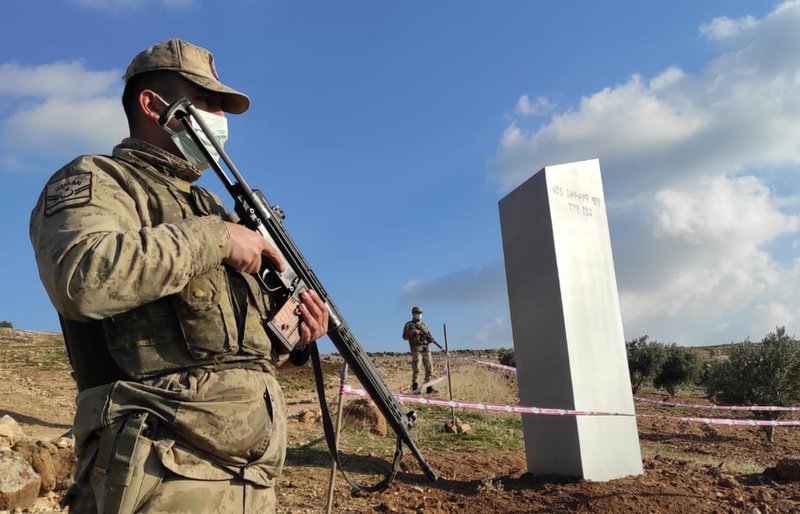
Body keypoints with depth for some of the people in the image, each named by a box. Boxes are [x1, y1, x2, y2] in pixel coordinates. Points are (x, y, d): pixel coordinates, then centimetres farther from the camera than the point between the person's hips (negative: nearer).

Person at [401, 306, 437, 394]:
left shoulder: (423, 325, 20)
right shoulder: (409, 325, 5)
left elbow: (428, 334, 17)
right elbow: (405, 337, -2)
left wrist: (431, 339, -5)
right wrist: (413, 332, -16)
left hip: (426, 348, 5)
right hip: (416, 349, -5)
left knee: (429, 368, 2)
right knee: (416, 369, -12)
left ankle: (429, 387, 8)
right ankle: (415, 387, -9)